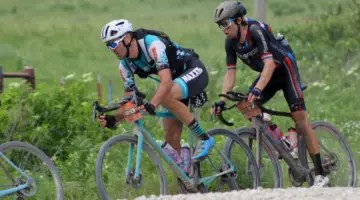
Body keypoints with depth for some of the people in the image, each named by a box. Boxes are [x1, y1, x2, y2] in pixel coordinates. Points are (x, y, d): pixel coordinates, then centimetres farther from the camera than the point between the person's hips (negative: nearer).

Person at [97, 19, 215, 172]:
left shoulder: (152, 44, -31)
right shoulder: (125, 65, -7)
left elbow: (166, 82, -41)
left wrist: (152, 105, -56)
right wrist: (114, 119, -22)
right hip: (177, 81, 8)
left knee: (166, 96, -36)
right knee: (171, 137, -3)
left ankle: (204, 139, -24)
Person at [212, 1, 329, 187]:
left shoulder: (256, 30, -28)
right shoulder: (231, 42, -7)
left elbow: (269, 63, -36)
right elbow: (230, 73, -5)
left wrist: (258, 89, -49)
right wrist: (222, 100, -17)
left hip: (284, 68, -7)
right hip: (268, 73, 7)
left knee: (299, 117, -14)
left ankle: (320, 174, -15)